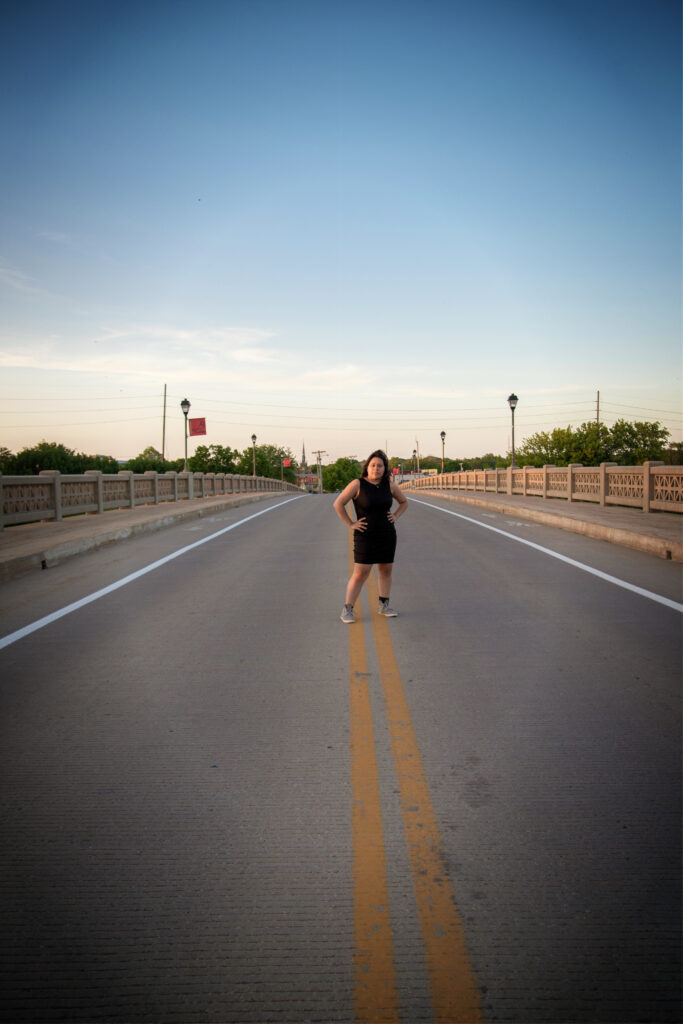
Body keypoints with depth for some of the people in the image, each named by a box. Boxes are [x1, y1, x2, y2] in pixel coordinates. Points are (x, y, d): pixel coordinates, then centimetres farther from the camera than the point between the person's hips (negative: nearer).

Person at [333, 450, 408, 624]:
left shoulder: (390, 485, 0)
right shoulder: (357, 484, -13)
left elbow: (404, 502, 15)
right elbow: (338, 504, -12)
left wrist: (395, 517, 1)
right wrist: (350, 524, -12)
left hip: (387, 535, 5)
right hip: (366, 536, -4)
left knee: (386, 570, 10)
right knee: (360, 574, -6)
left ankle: (384, 606, 24)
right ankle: (347, 610, 2)